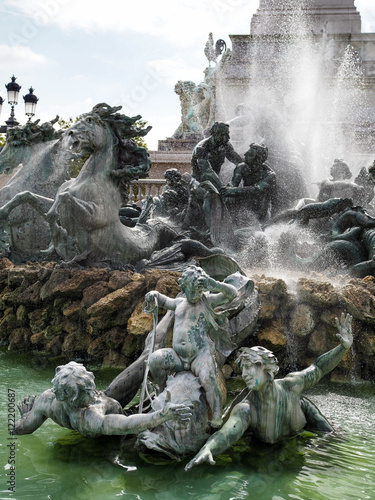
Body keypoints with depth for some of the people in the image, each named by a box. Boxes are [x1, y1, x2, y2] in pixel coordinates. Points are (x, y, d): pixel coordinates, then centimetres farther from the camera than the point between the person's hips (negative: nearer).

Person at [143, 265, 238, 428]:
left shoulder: (207, 300, 3)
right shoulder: (180, 303, 15)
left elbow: (232, 293, -7)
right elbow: (164, 301, 34)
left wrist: (212, 284, -23)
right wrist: (153, 294, 10)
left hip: (201, 355, -4)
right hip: (179, 357, 4)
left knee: (208, 380, -34)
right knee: (155, 359, -23)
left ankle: (217, 420, -24)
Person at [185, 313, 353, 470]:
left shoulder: (291, 385, -43)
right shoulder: (245, 409, -48)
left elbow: (319, 368, -28)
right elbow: (225, 435, -66)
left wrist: (344, 346, -43)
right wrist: (206, 450, -89)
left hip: (304, 413, 0)